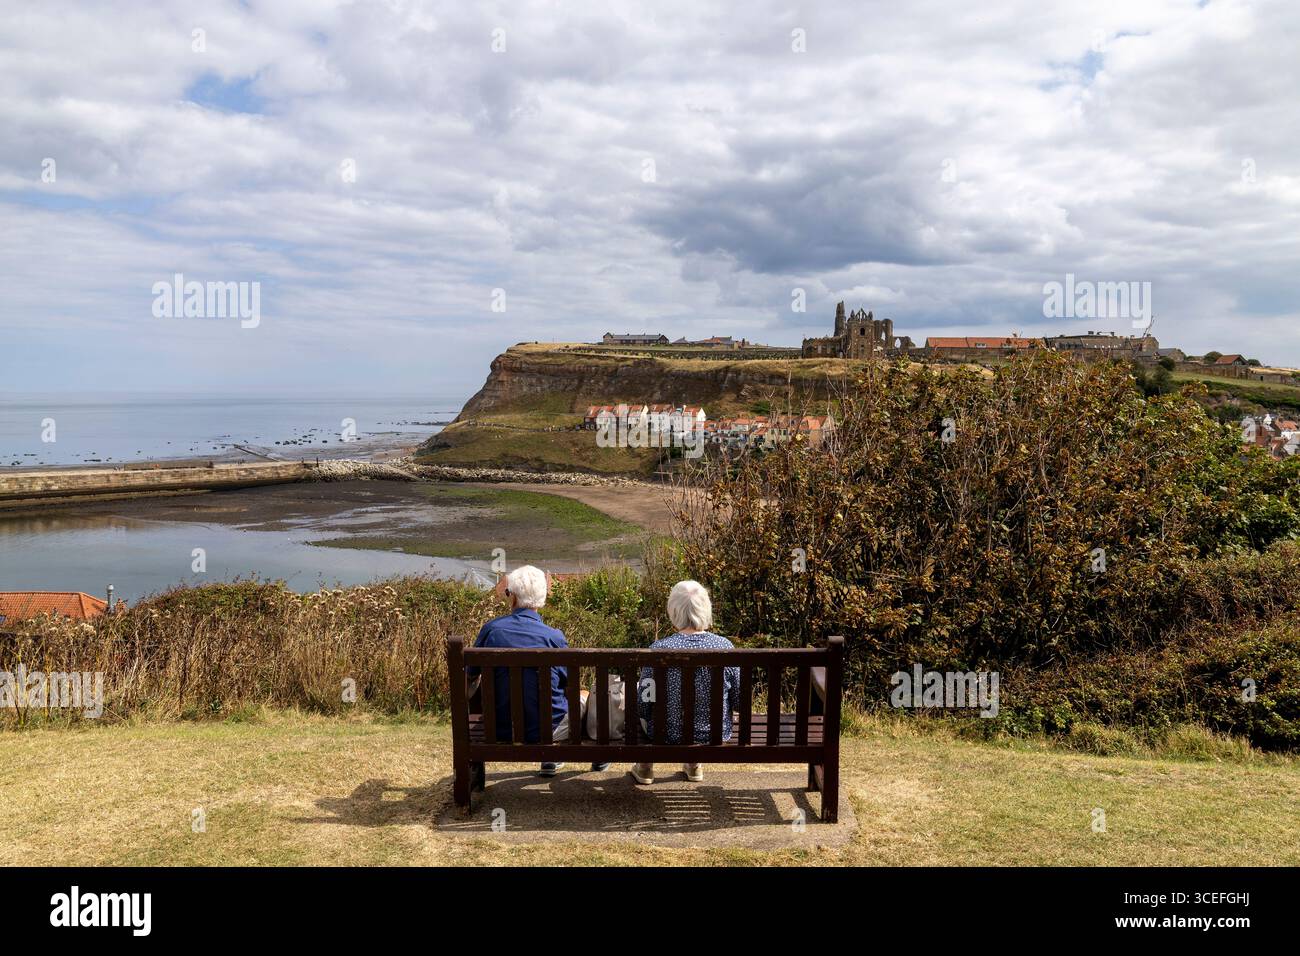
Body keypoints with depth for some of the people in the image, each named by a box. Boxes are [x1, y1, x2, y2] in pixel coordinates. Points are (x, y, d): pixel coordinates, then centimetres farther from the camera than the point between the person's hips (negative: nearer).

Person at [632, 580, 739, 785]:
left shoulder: (659, 649, -21)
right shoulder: (724, 647, -15)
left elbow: (642, 706, -14)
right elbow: (739, 701, -5)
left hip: (667, 735, -2)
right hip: (716, 735, 2)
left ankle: (645, 768, 37)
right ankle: (693, 764, 44)